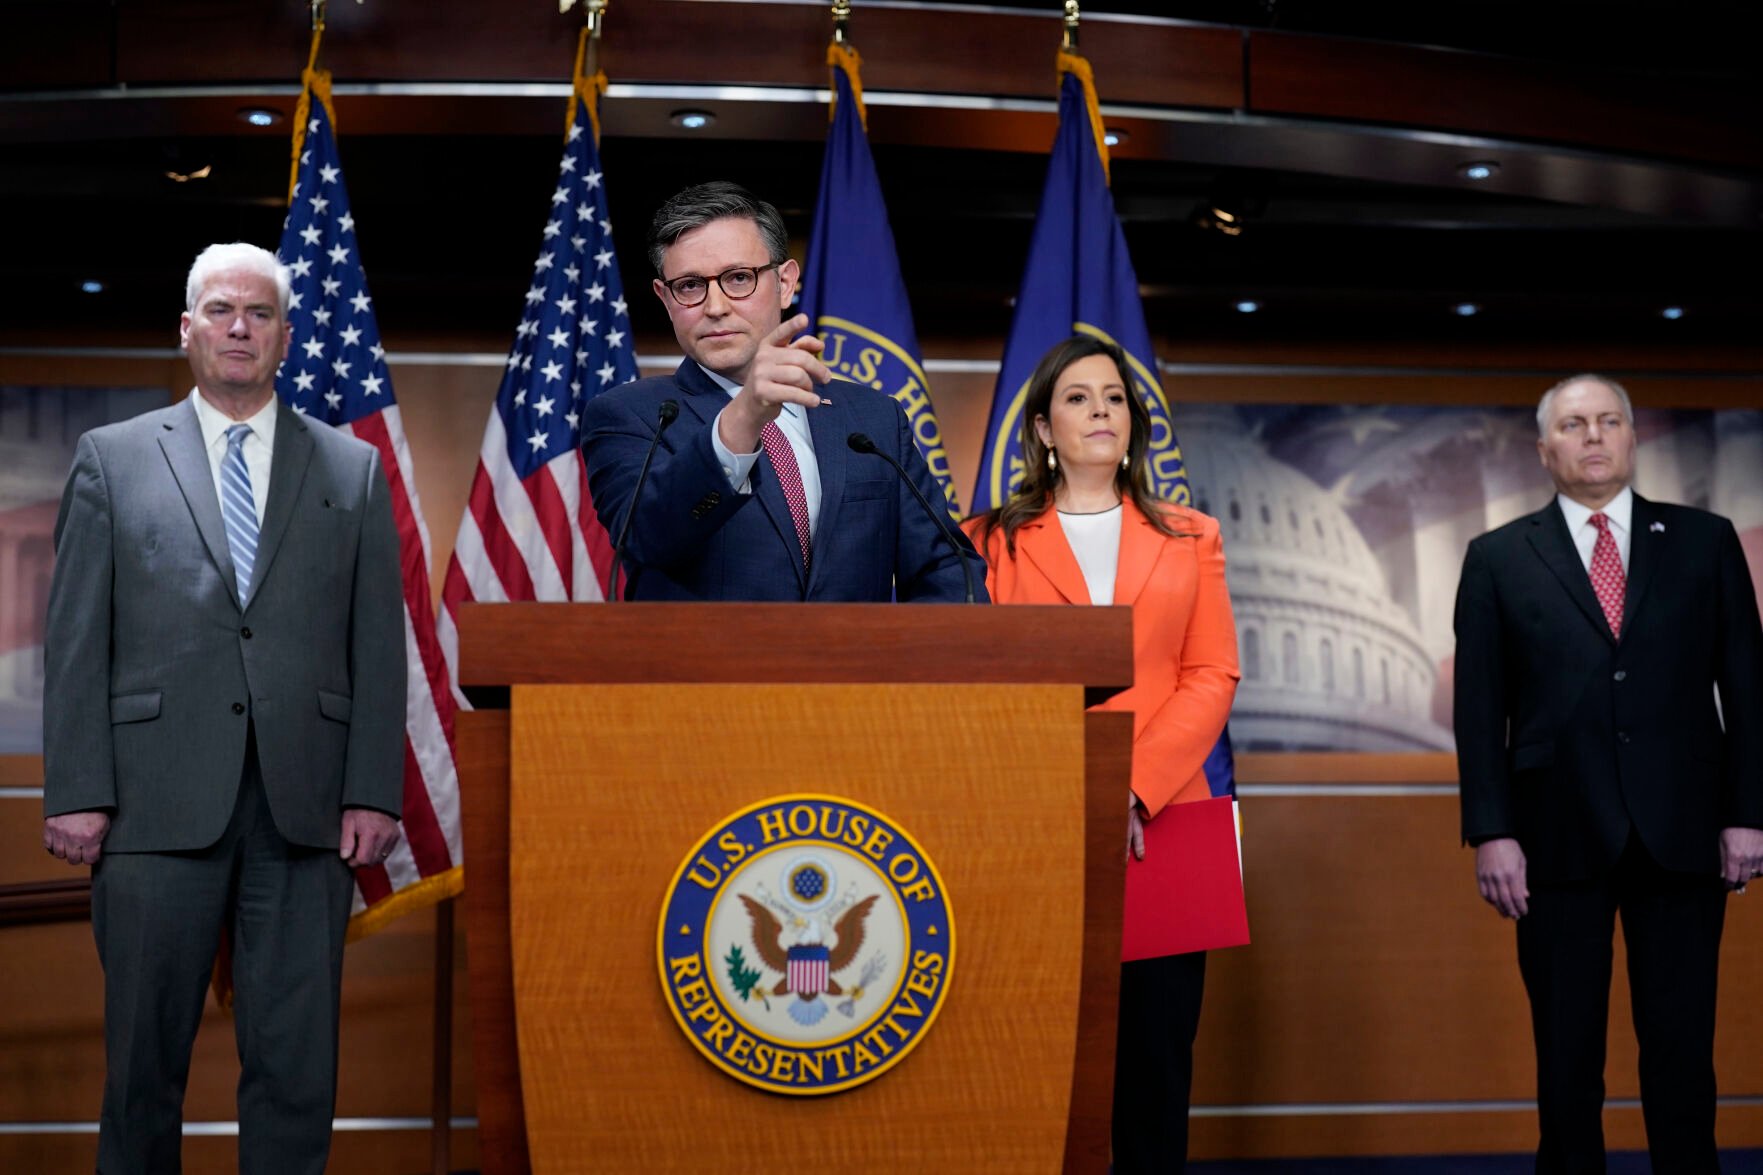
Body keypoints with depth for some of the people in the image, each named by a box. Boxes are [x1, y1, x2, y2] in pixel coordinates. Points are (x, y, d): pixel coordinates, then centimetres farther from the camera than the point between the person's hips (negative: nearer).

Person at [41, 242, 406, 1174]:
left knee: (296, 1064, 3)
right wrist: (77, 793, -5)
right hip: (158, 805, -1)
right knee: (144, 1056, 6)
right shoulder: (113, 459, 10)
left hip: (306, 810, 1)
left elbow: (378, 646, 7)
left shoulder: (352, 470, 12)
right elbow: (75, 640, 4)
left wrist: (374, 793, -2)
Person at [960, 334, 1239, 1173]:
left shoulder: (1189, 538, 13)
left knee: (1154, 1056, 2)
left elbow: (1212, 677, 3)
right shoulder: (991, 540, 9)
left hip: (1162, 827, 1)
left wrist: (1136, 788, -11)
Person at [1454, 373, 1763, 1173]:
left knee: (1683, 1047, 4)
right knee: (1566, 1051, 7)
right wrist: (1492, 832, -6)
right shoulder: (1499, 558, 6)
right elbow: (1480, 709, 2)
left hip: (1681, 833, 1)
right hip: (1560, 837, 0)